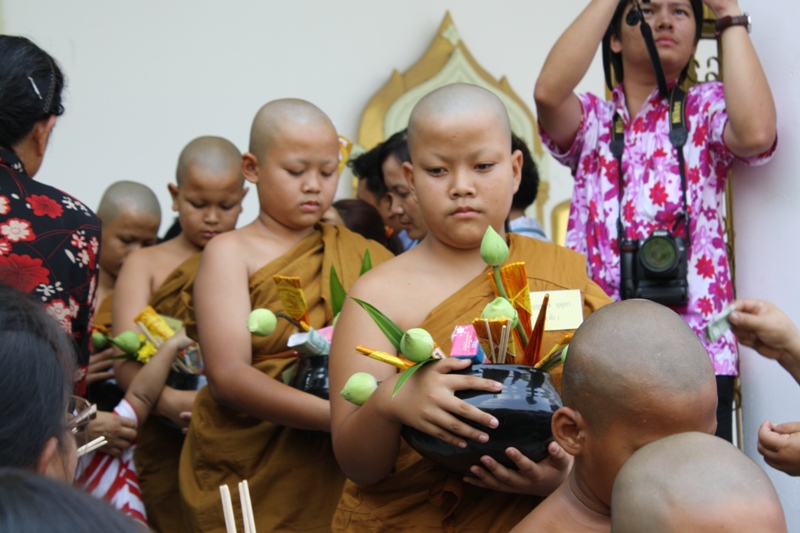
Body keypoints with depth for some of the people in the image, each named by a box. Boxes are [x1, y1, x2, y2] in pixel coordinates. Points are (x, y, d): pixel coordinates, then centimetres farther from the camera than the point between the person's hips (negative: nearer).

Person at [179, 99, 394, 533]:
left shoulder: (361, 254, 12)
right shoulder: (231, 253, 0)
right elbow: (227, 375, -14)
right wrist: (338, 418, -26)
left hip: (344, 477, 3)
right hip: (251, 481, -3)